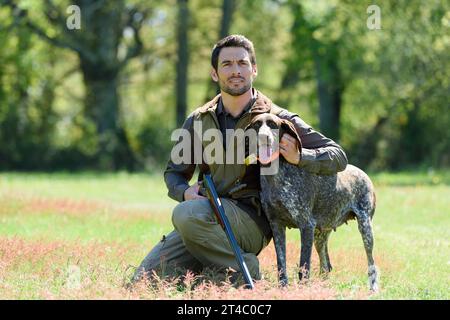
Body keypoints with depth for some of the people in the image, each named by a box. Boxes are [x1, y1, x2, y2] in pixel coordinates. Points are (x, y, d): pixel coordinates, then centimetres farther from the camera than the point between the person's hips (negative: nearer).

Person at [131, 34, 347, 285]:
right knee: (144, 281, -13)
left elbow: (338, 157, 0)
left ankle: (244, 272, -14)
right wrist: (186, 192, -3)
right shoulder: (199, 121, 12)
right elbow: (174, 173, 22)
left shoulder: (278, 119, 0)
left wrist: (299, 157, -21)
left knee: (187, 214, -35)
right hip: (205, 217, 5)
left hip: (252, 220, -5)